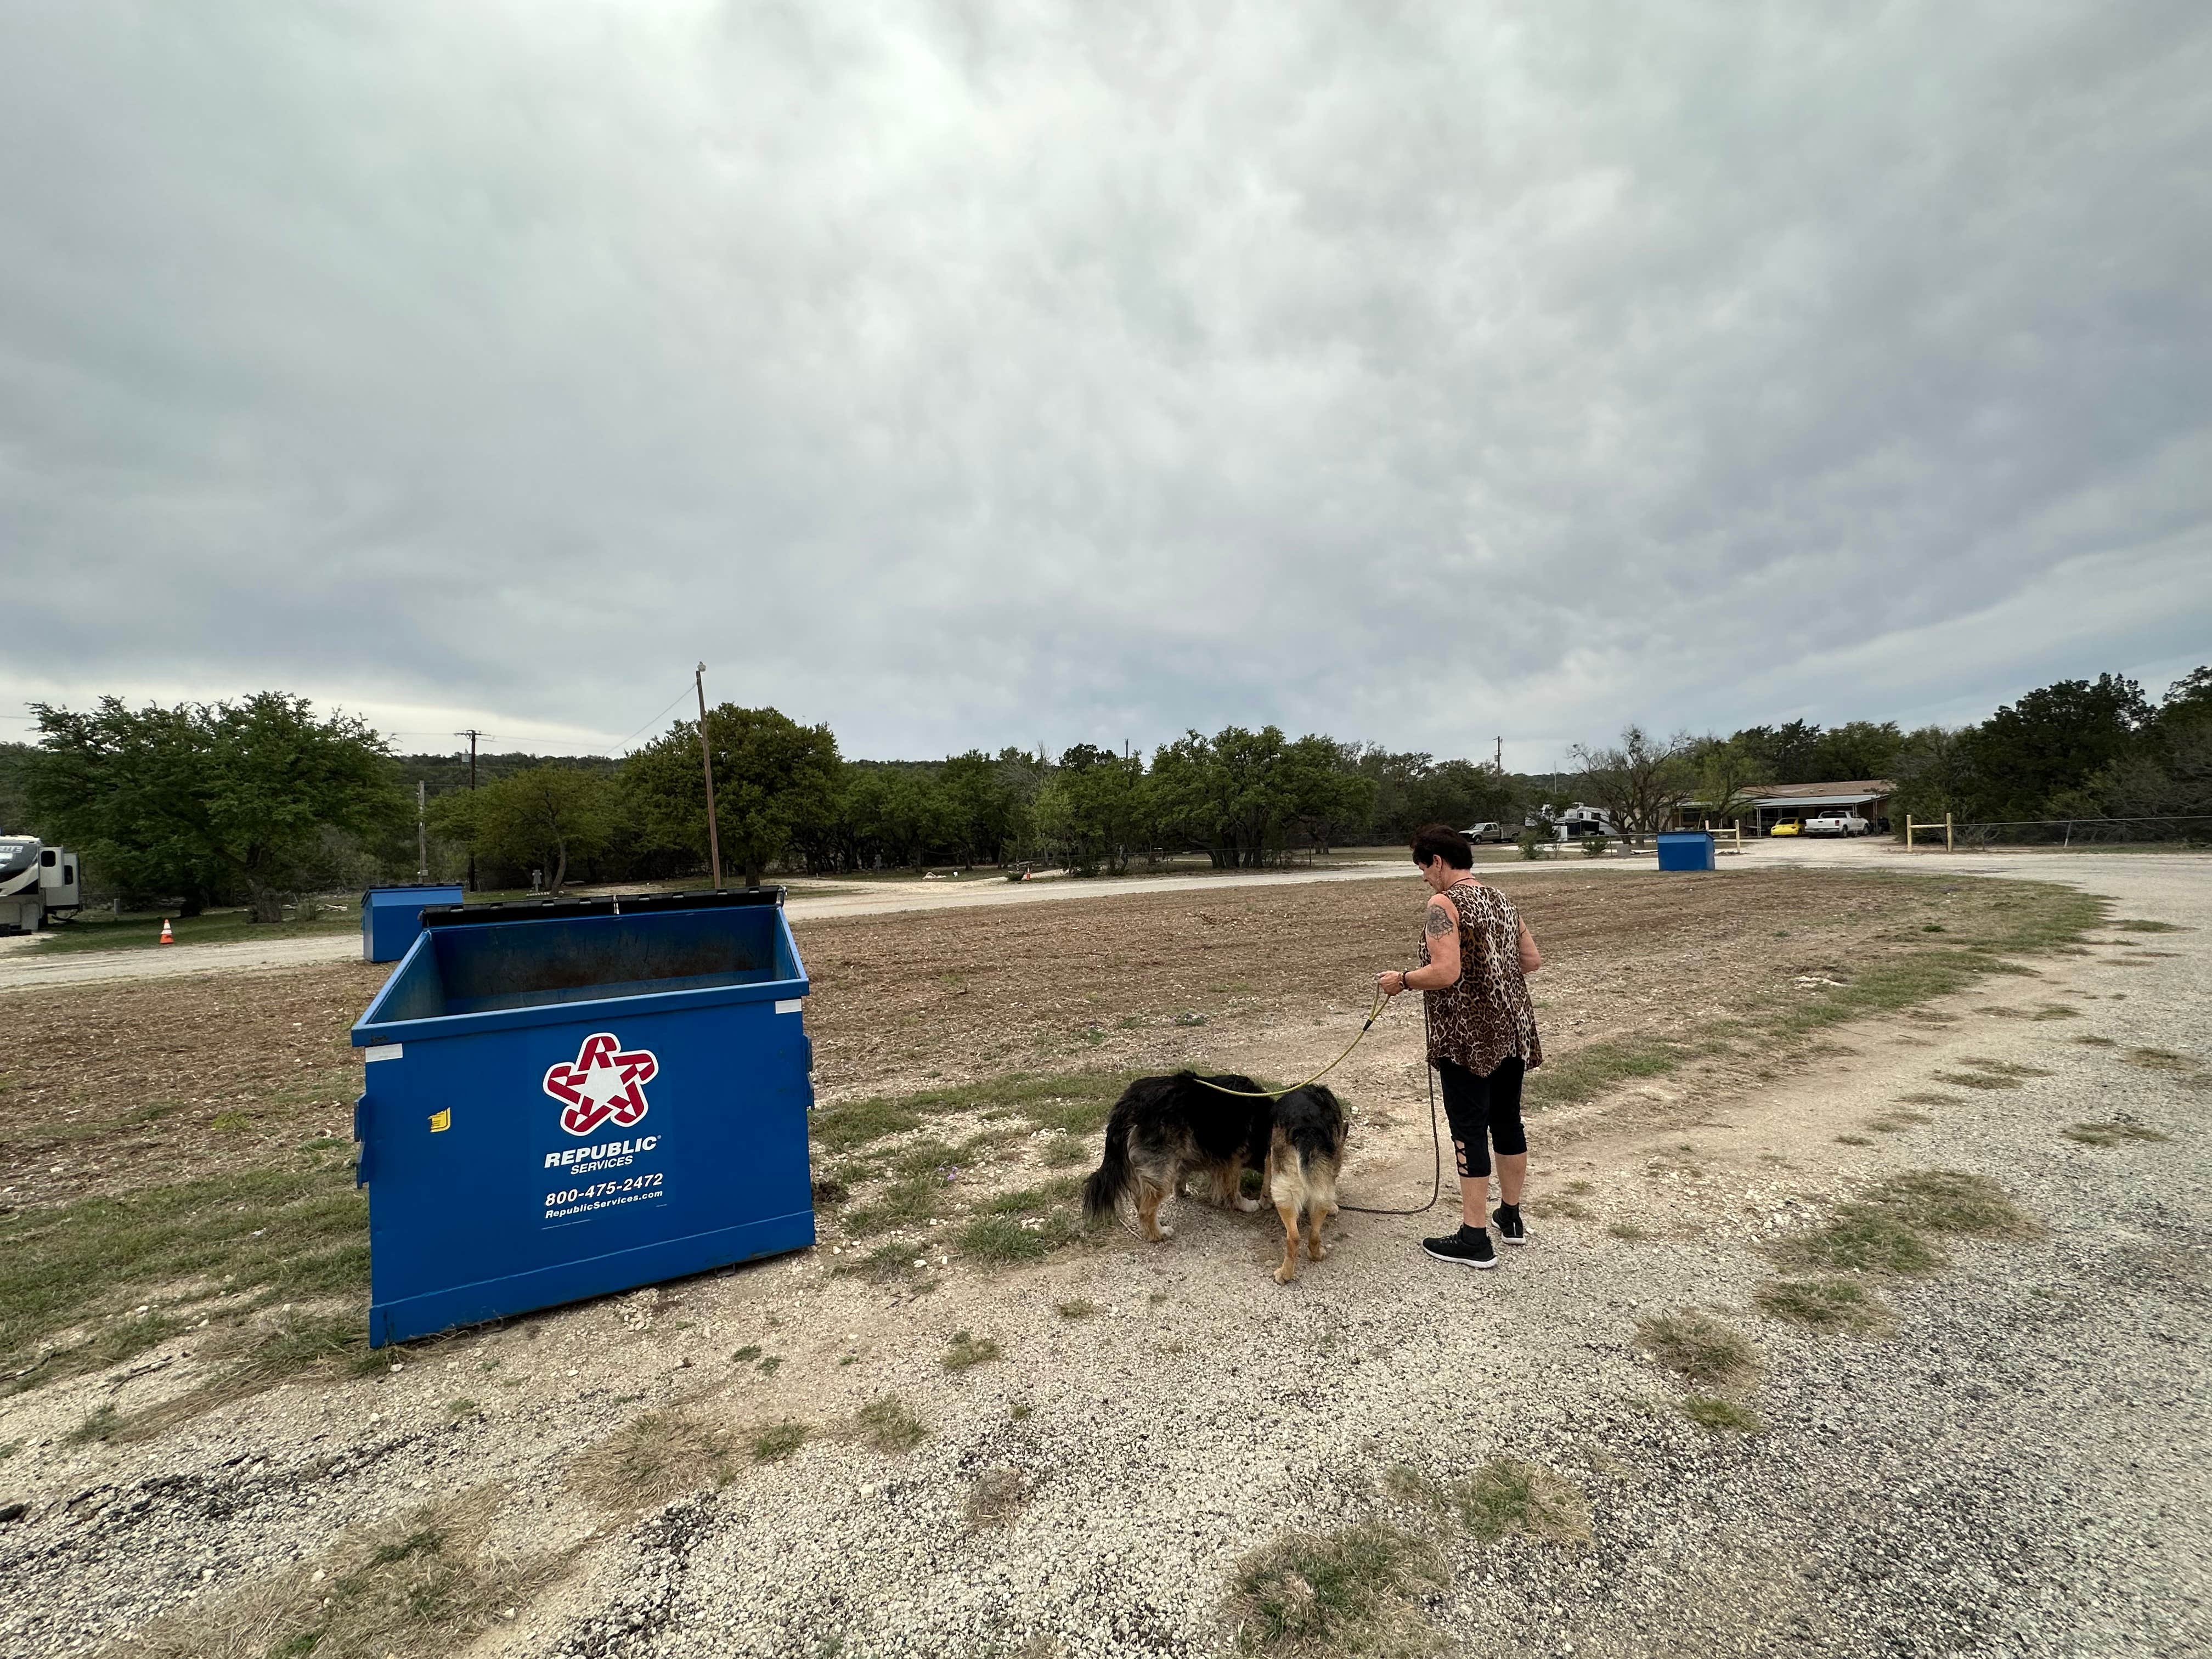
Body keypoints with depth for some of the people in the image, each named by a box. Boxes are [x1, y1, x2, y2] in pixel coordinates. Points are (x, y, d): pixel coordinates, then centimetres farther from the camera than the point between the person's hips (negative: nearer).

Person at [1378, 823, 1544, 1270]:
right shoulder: (1500, 900, 10)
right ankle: (1511, 1217, 35)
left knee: (1469, 1132, 1)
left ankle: (1475, 1240, 9)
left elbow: (1446, 973, -24)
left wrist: (1402, 979, -9)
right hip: (1512, 1030, 8)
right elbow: (1533, 960, 14)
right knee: (1507, 1122, 19)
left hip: (1468, 1037, -8)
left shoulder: (1444, 903, -16)